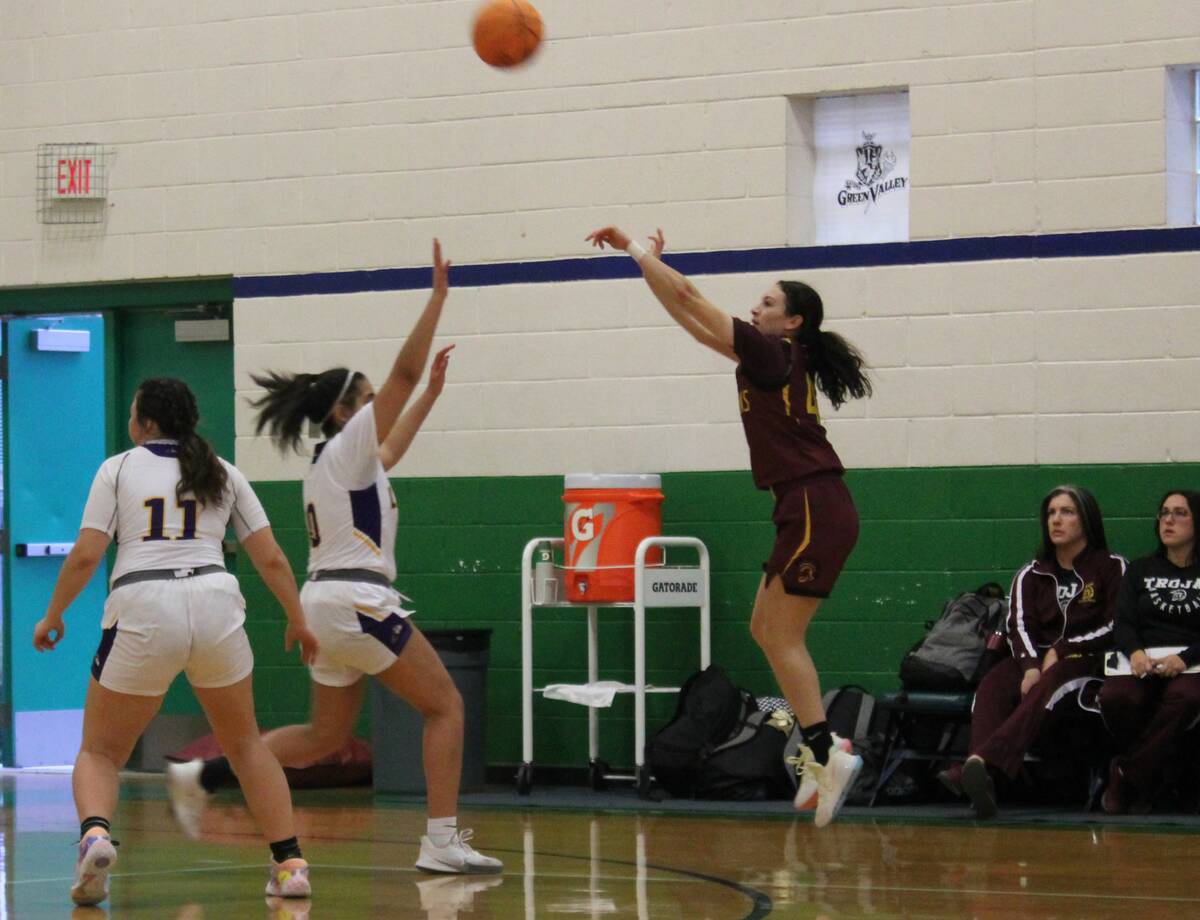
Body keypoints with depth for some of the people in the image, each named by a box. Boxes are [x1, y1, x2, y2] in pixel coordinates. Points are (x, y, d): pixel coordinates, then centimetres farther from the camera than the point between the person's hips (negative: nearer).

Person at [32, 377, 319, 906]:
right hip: (214, 601, 2)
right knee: (244, 744, 23)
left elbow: (85, 556, 2)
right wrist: (297, 621, 26)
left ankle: (95, 833, -19)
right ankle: (289, 864, 15)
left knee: (100, 751, 12)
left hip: (141, 610, -2)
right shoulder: (222, 473, 17)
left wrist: (52, 616, 15)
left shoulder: (118, 469, 10)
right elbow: (271, 559, 14)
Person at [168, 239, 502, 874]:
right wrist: (438, 295, -12)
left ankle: (201, 776, 11)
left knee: (325, 736, 16)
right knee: (445, 705, -3)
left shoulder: (330, 462, 19)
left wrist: (431, 394, 41)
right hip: (357, 600, -9)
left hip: (323, 604, 9)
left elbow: (388, 453, 39)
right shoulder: (348, 445, -5)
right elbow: (404, 371, -13)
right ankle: (442, 841, -10)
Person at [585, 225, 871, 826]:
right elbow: (695, 323, 21)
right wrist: (647, 260, 18)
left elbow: (689, 301, -10)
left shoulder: (773, 353, -9)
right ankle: (821, 750, 12)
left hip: (816, 510, -10)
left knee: (782, 636, -8)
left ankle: (827, 756, -10)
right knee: (766, 630, 12)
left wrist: (635, 249, -2)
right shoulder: (768, 359, 16)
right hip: (807, 510, 10)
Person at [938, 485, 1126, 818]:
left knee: (1047, 687, -38)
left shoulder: (1111, 568, 8)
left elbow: (1114, 628, -1)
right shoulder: (1031, 575, 20)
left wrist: (1061, 651, -10)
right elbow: (1019, 626, 5)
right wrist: (1030, 666, -16)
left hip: (1087, 661, -4)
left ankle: (979, 763, -63)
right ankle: (982, 779, -54)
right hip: (1036, 658, 4)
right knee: (992, 685, -30)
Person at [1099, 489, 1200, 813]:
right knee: (1115, 698, -34)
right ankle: (1148, 773, -7)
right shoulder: (1140, 570, 20)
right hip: (1143, 659, 2)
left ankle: (1125, 774, -25)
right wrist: (1135, 652, -15)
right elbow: (1123, 622, 8)